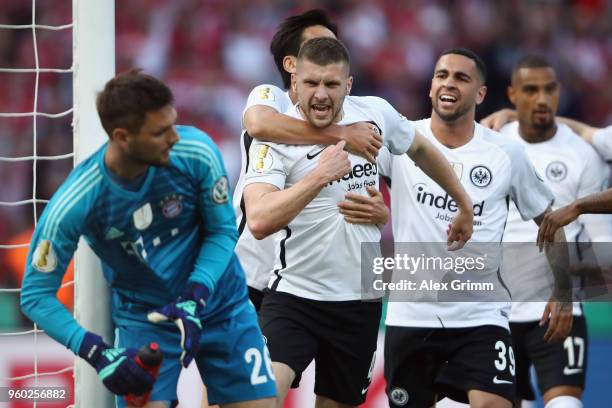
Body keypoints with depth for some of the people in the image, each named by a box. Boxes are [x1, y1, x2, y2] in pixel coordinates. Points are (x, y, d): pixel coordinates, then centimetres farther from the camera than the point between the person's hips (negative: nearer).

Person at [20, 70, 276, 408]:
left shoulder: (196, 152, -22)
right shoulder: (73, 204, -25)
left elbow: (222, 231, -6)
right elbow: (36, 294, -17)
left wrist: (195, 298, -22)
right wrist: (97, 353, -28)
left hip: (220, 306, 2)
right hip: (143, 317, -2)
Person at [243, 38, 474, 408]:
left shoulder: (375, 113, -2)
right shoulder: (275, 139, -15)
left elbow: (420, 149, 21)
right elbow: (259, 221, -30)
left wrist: (464, 205, 30)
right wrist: (320, 175, -34)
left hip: (360, 301, 5)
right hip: (295, 295, -4)